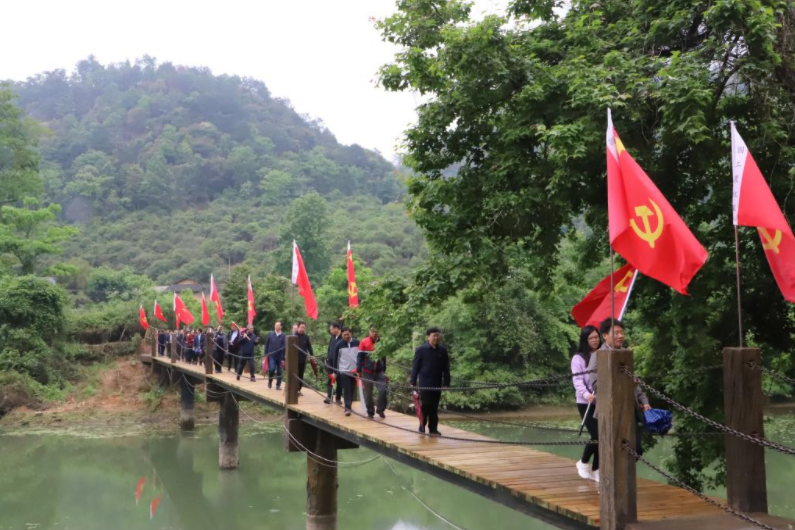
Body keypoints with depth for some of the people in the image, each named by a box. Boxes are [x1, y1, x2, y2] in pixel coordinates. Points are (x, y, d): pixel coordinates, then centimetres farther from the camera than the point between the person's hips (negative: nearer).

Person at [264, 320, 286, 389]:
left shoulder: (283, 336, -3)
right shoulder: (270, 334, 3)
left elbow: (284, 347, -5)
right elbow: (266, 344, 8)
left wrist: (283, 358, -8)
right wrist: (266, 354, 3)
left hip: (279, 357, 0)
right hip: (271, 356, 0)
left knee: (279, 372, 4)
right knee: (271, 369, -14)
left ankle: (278, 385, 14)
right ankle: (270, 381, 12)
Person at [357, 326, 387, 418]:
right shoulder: (364, 343, -5)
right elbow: (360, 357, -4)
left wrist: (384, 370, 18)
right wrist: (359, 370, -9)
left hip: (379, 372, 2)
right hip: (367, 372, -2)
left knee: (383, 390, -12)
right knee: (368, 393, 5)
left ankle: (380, 410, 6)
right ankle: (370, 412, 19)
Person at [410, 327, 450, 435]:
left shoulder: (443, 351, 5)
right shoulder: (421, 350, -4)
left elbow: (446, 369, 7)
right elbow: (415, 367, -2)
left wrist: (446, 383, 3)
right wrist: (413, 382, -5)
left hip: (437, 384, 3)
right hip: (424, 384, -3)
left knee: (434, 407, 8)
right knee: (424, 406, 1)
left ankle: (433, 428, 14)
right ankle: (422, 427, 14)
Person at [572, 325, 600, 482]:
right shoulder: (579, 358, -3)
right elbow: (577, 380, -13)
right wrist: (586, 394, -31)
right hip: (586, 403, -4)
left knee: (602, 435, 2)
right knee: (596, 435, -11)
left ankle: (595, 470, 16)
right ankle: (583, 462, 14)